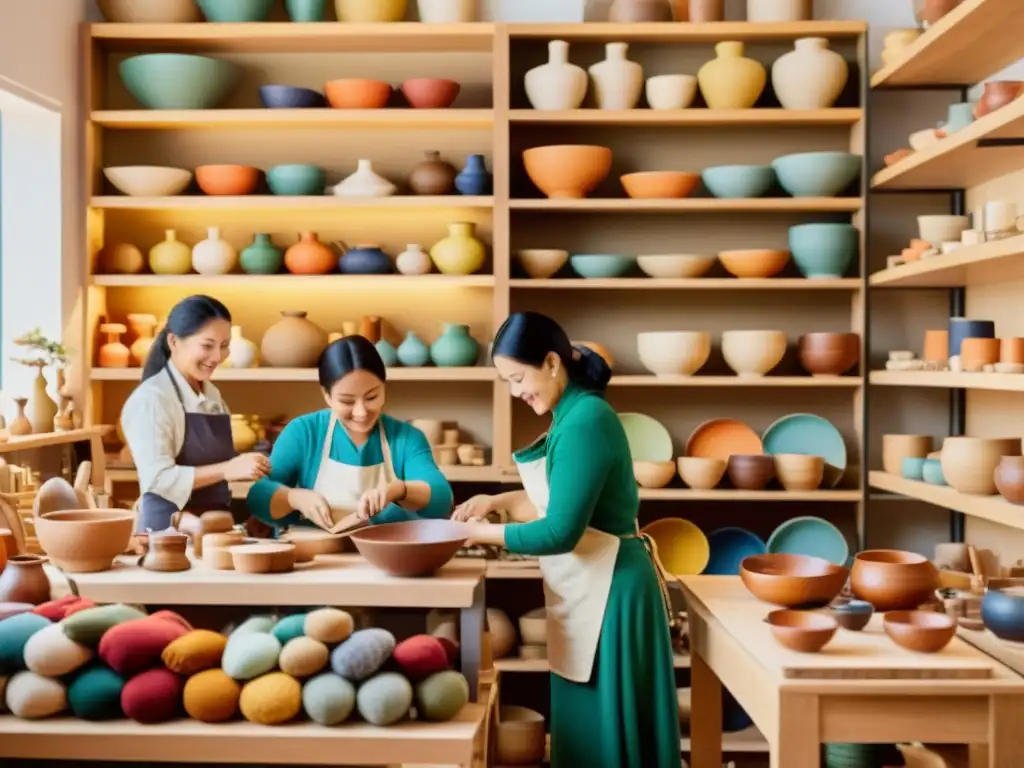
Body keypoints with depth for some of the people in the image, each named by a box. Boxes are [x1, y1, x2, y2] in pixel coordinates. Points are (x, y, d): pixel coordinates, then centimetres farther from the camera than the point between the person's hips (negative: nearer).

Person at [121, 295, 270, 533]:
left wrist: (247, 468, 0)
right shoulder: (151, 398, -12)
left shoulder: (212, 395, 10)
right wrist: (228, 470, -25)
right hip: (169, 529, -6)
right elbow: (158, 478, -20)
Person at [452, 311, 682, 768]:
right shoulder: (574, 413, 8)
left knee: (602, 727, 4)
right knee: (586, 725, 19)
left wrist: (481, 534, -13)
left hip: (605, 590, -10)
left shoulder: (585, 422, -21)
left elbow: (560, 532, -23)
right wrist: (498, 501, 8)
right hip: (587, 588, 10)